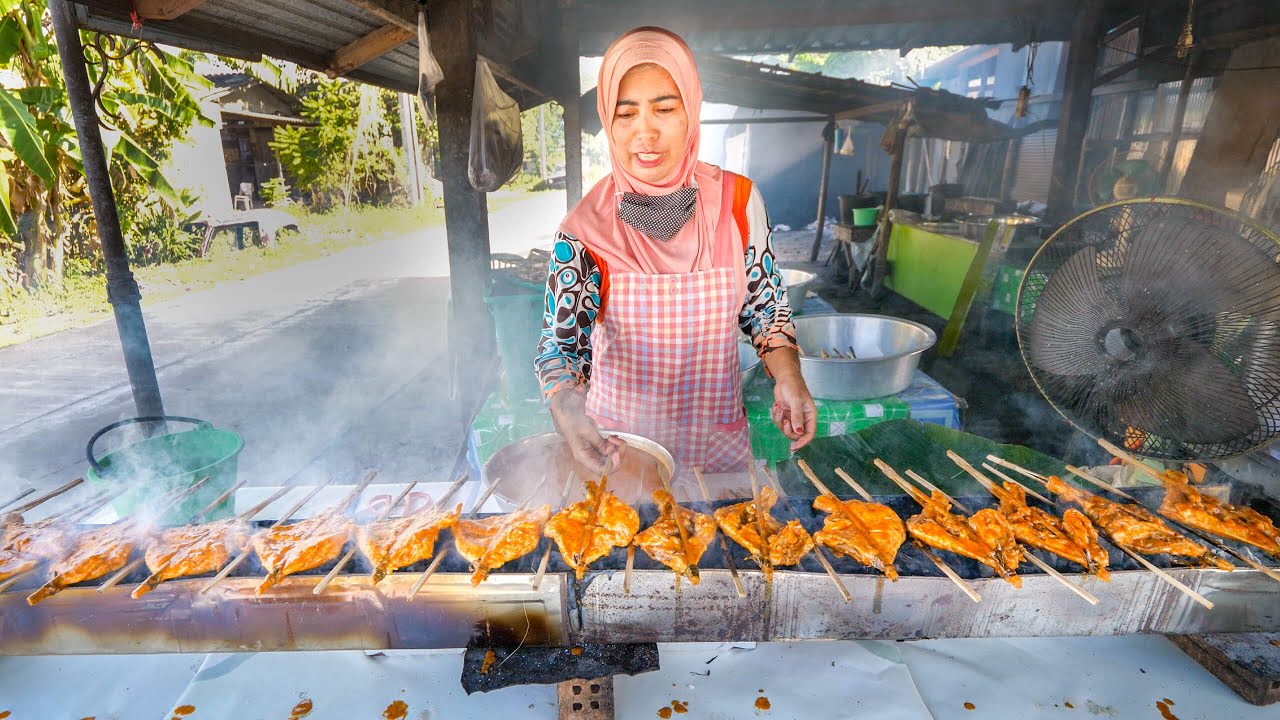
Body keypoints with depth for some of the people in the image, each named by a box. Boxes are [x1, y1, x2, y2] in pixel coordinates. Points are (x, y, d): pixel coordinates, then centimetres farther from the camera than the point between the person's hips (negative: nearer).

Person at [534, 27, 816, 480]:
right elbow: (560, 341, -15)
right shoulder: (584, 229, -15)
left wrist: (787, 374, -16)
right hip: (620, 444, -1)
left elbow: (763, 303, 1)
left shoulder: (737, 201, -9)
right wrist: (565, 404, -36)